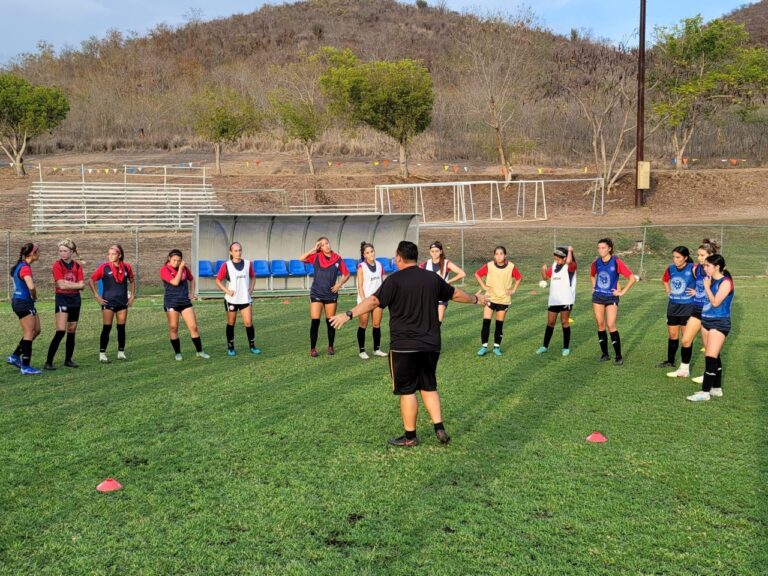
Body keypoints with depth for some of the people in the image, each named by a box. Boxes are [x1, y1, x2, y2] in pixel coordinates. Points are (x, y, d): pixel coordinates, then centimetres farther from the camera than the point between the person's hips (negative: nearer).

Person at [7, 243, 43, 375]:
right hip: (23, 303, -10)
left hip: (25, 302, 10)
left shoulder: (21, 265, 11)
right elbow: (31, 287, -33)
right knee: (29, 334, -4)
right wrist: (34, 296, -13)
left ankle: (15, 357, 22)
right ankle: (25, 367, 2)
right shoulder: (25, 268, -19)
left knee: (36, 330, 16)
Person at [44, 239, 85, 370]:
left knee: (71, 332, 11)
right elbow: (61, 285, -18)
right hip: (62, 299, -5)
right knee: (60, 331, -16)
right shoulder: (57, 265, -8)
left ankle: (68, 359, 23)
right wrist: (75, 284, -9)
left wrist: (68, 283, -14)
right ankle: (48, 362, -12)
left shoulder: (77, 266, 6)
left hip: (75, 300, 5)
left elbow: (82, 285, -2)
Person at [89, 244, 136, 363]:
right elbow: (91, 281, -2)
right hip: (108, 302, -3)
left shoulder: (126, 267, 1)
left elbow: (132, 280, 17)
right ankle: (102, 354, 1)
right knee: (107, 328, -4)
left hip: (123, 302, 3)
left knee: (121, 328, 7)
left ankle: (121, 352, 17)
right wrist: (97, 296, -6)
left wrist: (132, 295, 10)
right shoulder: (104, 267, -7)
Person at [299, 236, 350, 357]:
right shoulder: (316, 257, -3)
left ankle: (330, 347, 23)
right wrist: (313, 249, -14)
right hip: (316, 294, -2)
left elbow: (346, 274, 8)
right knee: (315, 322, -6)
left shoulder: (337, 258, 1)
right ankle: (313, 348, 4)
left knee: (330, 322, 9)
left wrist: (340, 284, -8)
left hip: (331, 294, 2)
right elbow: (301, 258, -17)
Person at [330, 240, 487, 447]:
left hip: (404, 346, -5)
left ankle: (410, 436, 12)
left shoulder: (395, 280, -10)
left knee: (407, 390, 4)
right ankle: (440, 429, 12)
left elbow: (373, 301, -19)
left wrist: (349, 314, -19)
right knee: (429, 387, 18)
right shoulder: (433, 278, 7)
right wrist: (476, 299, 37)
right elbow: (456, 294, 20)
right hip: (431, 345, 5)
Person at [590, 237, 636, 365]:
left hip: (611, 298, -5)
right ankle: (605, 354, 14)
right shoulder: (596, 262, 1)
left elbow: (632, 278, -13)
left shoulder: (616, 262, -13)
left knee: (611, 326, -11)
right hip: (597, 297, 5)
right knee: (600, 325, 5)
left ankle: (619, 356, -2)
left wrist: (622, 292, -11)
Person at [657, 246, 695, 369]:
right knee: (672, 335, 14)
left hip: (687, 307, -5)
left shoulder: (693, 269, -16)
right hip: (673, 306, 5)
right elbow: (665, 280, 22)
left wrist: (697, 292, -14)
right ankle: (670, 361, 26)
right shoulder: (670, 269, 1)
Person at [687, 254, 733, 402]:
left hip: (719, 323, -8)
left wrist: (707, 287, -14)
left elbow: (715, 302, -19)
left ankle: (705, 392, -7)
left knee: (711, 357, -10)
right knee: (714, 357, 13)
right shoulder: (711, 280, 9)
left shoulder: (725, 282, -14)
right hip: (706, 320, 8)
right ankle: (716, 389, 22)